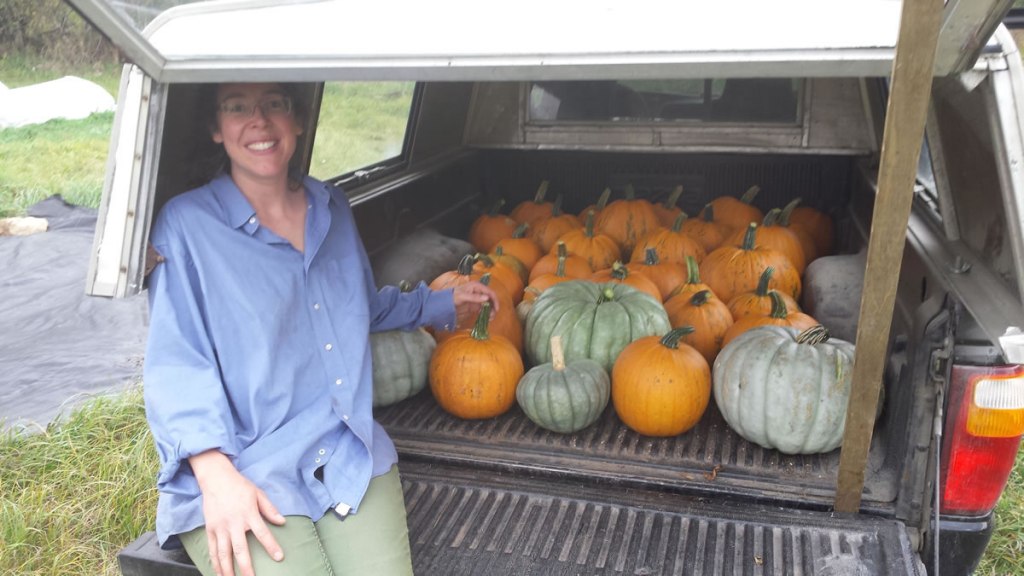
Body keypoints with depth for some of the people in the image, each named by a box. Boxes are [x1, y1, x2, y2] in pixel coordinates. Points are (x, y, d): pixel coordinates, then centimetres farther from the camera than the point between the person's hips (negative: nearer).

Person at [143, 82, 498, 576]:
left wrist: (442, 305, 31)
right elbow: (176, 363, -8)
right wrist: (215, 473, -20)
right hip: (244, 470, -3)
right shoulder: (186, 223, -1)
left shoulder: (333, 209, 16)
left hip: (351, 459, 4)